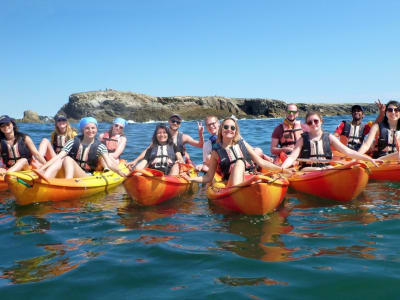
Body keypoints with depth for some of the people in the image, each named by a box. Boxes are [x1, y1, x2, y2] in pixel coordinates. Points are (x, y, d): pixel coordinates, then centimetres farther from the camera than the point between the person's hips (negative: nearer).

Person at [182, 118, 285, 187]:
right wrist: (191, 179, -4)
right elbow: (209, 177, 11)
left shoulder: (242, 143, 15)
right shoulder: (216, 151, 9)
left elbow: (261, 162, 14)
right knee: (239, 162, -28)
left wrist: (282, 169, 8)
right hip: (233, 184, -2)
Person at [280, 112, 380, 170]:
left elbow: (347, 151, 9)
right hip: (307, 169, -2)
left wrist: (368, 158, -1)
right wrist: (281, 169, -21)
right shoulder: (303, 139, 10)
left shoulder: (329, 137, 13)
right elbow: (292, 157, -1)